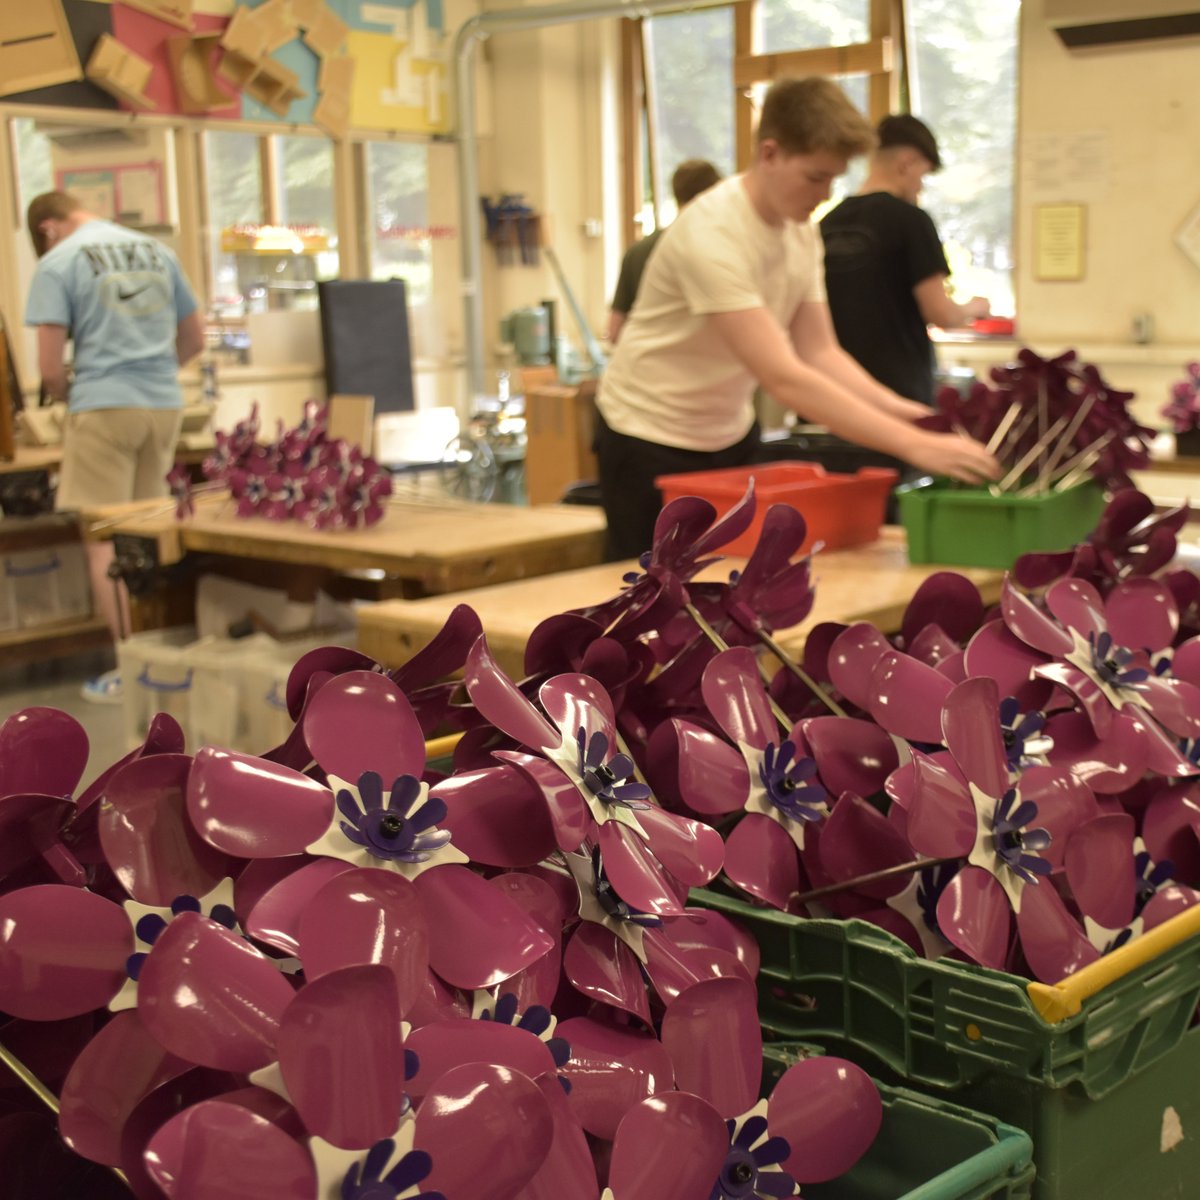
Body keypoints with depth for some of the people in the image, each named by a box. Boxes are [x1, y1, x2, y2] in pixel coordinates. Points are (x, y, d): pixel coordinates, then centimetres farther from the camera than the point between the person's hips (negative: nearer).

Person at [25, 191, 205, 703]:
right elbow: (194, 340, 18)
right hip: (164, 405, 5)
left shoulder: (57, 263, -4)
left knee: (104, 540, 3)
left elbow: (50, 368, -7)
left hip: (103, 409, -5)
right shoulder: (157, 251, 12)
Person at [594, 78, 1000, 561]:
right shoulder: (712, 234, -28)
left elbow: (820, 353, 0)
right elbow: (784, 377, -34)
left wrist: (899, 410, -18)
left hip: (731, 436, 7)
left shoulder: (802, 231, -2)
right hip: (651, 439, -7)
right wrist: (915, 446, -37)